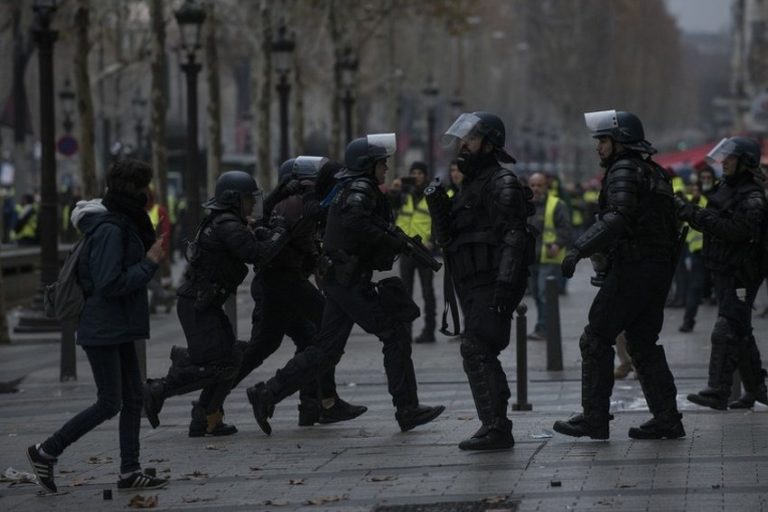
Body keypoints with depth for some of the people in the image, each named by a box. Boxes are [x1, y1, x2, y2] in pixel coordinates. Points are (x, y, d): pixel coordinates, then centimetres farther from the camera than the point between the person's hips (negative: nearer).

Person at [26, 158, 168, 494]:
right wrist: (150, 263, -18)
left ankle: (130, 472, 13)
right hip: (103, 329, -10)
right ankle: (46, 452, 4)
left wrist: (152, 254, 3)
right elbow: (111, 283, -24)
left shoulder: (124, 225, 11)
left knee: (133, 398, 9)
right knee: (109, 404, -6)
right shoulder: (110, 230, -20)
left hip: (119, 328, 10)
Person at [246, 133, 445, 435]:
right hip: (351, 281, -10)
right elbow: (354, 221, -31)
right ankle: (407, 410, -4)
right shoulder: (361, 189, -12)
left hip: (339, 279, 10)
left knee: (326, 351, 10)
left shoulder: (350, 189, 20)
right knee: (395, 334, -5)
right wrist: (394, 243, -25)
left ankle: (266, 394, 10)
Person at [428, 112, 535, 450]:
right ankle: (496, 426, 17)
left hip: (492, 285, -10)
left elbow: (514, 236, -19)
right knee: (482, 355, 12)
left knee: (477, 351, -17)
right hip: (474, 288, 10)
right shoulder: (470, 185, 21)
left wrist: (505, 282, -29)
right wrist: (437, 206, 2)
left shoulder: (502, 184, -9)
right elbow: (446, 238, 20)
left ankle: (495, 429, -20)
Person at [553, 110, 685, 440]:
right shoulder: (655, 173, 19)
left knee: (596, 340, -3)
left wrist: (579, 249, -28)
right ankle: (666, 419, 9)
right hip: (660, 267, 9)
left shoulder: (624, 171, -10)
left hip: (632, 268, -9)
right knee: (644, 344, 13)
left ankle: (595, 418, -4)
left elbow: (618, 219, -25)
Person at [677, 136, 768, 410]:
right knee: (740, 333, 16)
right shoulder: (725, 188, 13)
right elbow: (713, 223, 19)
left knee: (727, 332, -14)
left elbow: (735, 230, -29)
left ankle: (717, 392, -17)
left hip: (740, 276, -9)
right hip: (724, 272, 9)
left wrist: (696, 215, -29)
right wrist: (690, 213, -1)